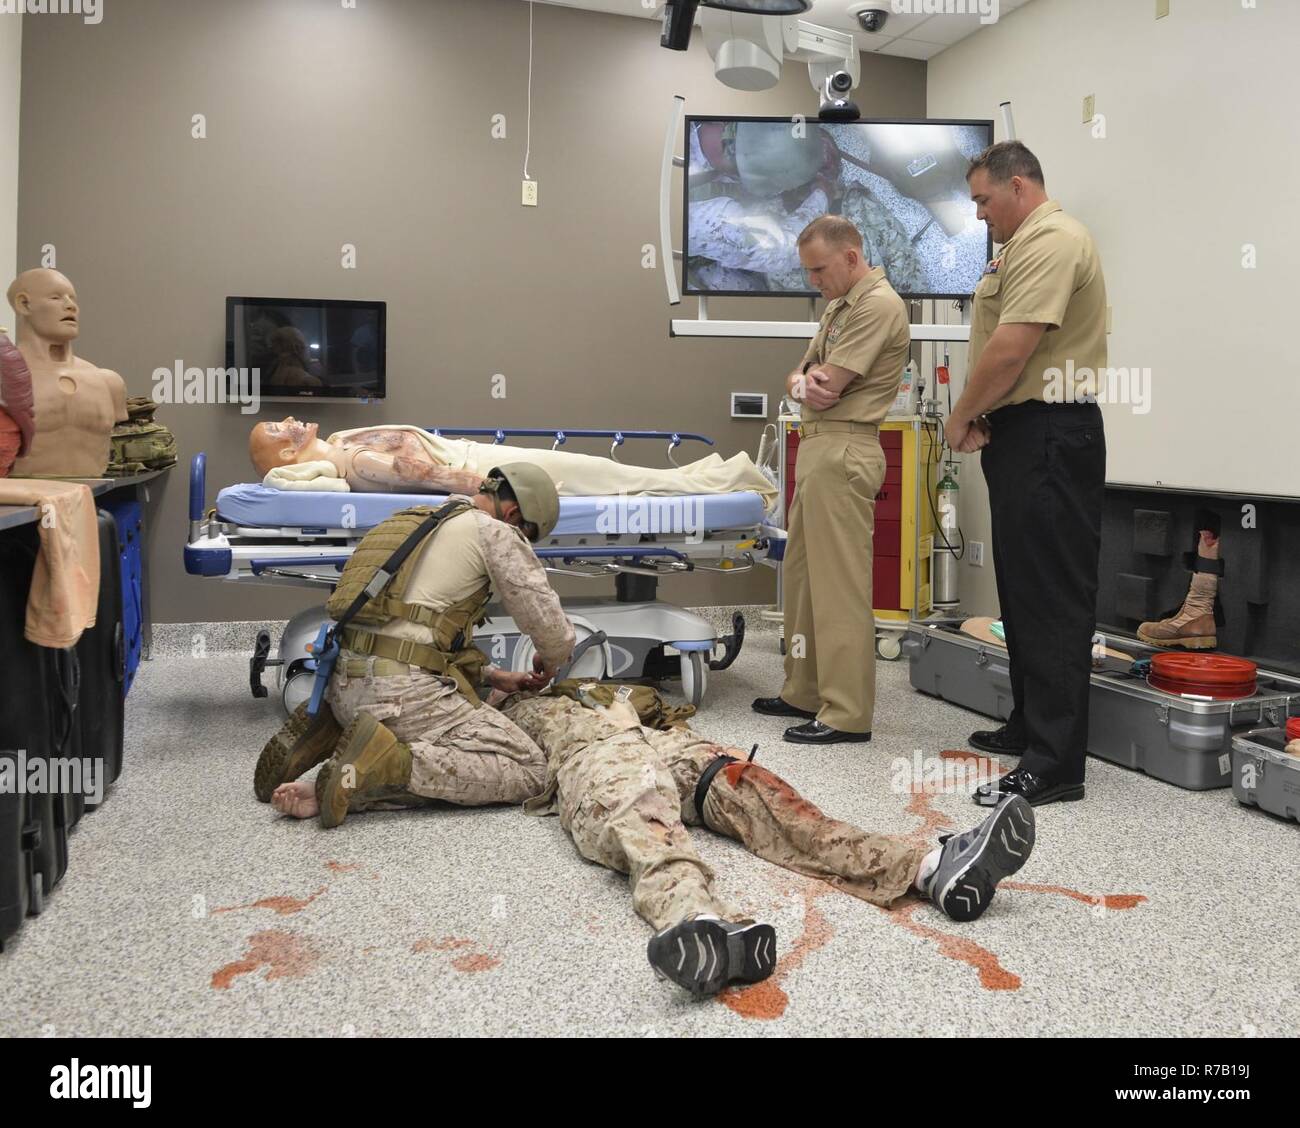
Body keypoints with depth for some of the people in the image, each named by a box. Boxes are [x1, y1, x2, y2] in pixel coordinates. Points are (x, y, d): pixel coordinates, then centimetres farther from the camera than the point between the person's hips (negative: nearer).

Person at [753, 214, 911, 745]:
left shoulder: (878, 304, -11)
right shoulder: (840, 305, 21)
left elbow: (826, 389, -17)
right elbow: (801, 374, 18)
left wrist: (806, 381, 5)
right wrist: (804, 382, -5)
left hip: (844, 451, -10)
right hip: (817, 447, 10)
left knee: (839, 583, -9)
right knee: (801, 576, 14)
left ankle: (847, 715, -4)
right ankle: (805, 692, 24)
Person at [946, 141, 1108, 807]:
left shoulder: (1051, 241, -13)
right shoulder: (1026, 244, 22)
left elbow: (1011, 347, -22)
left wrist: (961, 416, -8)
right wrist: (980, 416, 3)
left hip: (1049, 438, -11)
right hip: (1023, 435, 11)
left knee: (1052, 598, -10)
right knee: (1024, 590, 16)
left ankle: (1054, 764, -6)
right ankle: (1030, 726, 28)